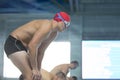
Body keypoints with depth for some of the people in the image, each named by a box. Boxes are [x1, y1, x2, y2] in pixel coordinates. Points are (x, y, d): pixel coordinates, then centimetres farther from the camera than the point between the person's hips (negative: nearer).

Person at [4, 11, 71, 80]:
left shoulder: (54, 33, 10)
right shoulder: (47, 25, -23)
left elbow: (41, 52, 15)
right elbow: (32, 46, -31)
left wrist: (38, 70, 11)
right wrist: (35, 69, -26)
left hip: (22, 46, 11)